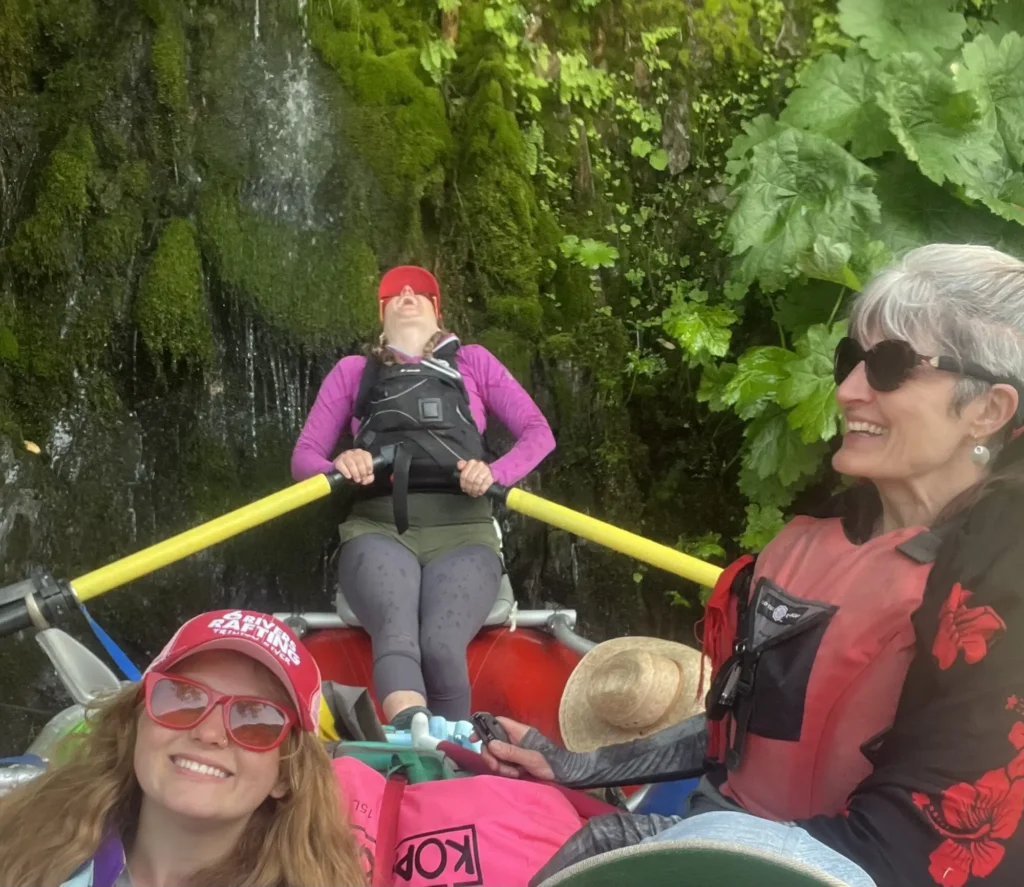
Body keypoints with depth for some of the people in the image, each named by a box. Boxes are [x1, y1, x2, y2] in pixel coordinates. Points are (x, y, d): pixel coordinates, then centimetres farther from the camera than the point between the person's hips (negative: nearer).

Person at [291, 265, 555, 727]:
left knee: (441, 646, -33)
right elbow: (304, 456, 17)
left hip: (460, 532, 1)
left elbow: (538, 432, 13)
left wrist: (494, 472, -10)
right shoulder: (353, 370, 28)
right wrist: (338, 465, -9)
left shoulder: (472, 361, 26)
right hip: (378, 528, -1)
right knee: (397, 632, -35)